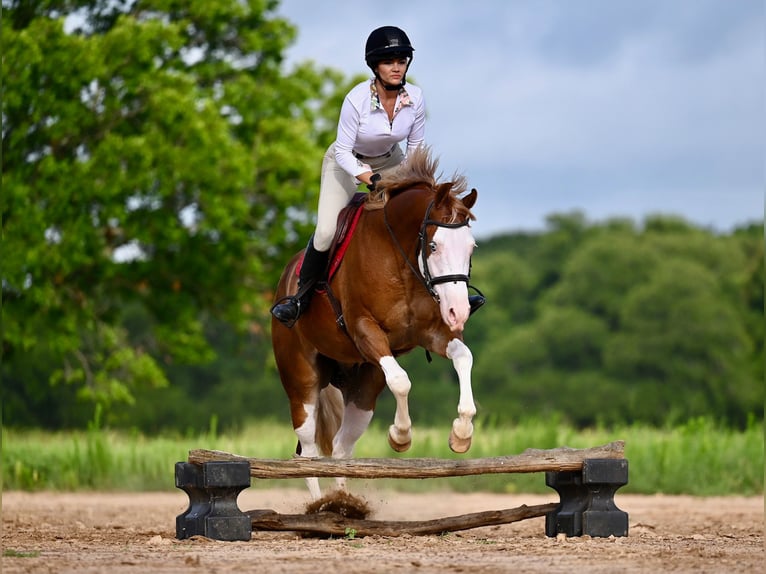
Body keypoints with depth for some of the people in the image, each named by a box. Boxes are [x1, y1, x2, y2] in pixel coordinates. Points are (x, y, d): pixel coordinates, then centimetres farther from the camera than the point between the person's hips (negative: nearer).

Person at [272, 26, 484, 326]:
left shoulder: (415, 98, -20)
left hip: (390, 160, 4)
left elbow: (416, 145, -4)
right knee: (326, 231, -18)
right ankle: (301, 296, 3)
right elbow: (343, 151, -25)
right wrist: (367, 177, -39)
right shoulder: (357, 99, -32)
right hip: (347, 162, -4)